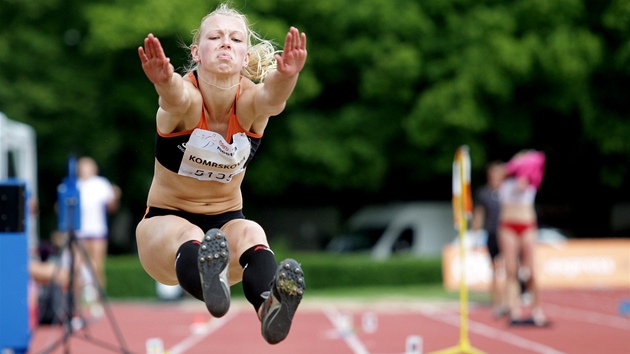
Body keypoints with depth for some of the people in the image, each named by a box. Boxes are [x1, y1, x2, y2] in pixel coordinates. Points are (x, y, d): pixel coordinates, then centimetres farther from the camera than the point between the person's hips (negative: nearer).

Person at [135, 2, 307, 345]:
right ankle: (207, 280, -73)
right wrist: (164, 81, -70)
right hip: (165, 222, -1)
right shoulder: (184, 96, -17)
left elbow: (271, 96, -39)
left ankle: (269, 309, -66)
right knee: (190, 237, -38)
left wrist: (285, 76, -64)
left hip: (226, 221, 1)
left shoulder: (250, 100, -13)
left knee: (251, 233, -35)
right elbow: (176, 96, -44)